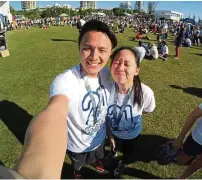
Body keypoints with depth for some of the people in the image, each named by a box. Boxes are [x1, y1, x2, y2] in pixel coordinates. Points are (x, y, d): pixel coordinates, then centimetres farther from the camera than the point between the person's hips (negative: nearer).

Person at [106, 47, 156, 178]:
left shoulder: (146, 93, -37)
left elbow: (147, 110, -11)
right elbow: (104, 115, -14)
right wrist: (110, 135, -2)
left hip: (132, 133, 0)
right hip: (112, 131, 1)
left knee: (127, 152, 31)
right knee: (114, 147, 34)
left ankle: (123, 163, 67)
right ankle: (113, 151, 73)